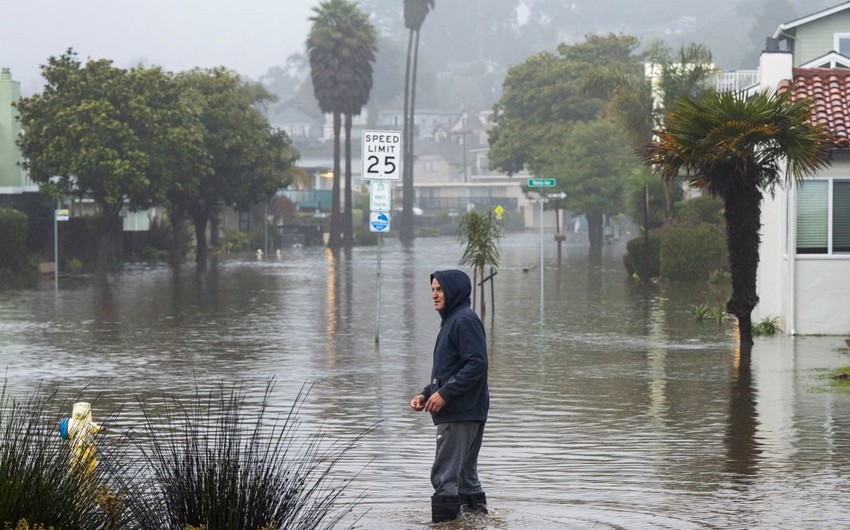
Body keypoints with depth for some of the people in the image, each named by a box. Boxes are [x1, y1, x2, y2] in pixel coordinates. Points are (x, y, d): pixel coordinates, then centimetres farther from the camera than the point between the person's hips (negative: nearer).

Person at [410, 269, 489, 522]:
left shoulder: (465, 320, -12)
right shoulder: (451, 320, 19)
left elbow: (477, 364, -21)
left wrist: (445, 393, -20)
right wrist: (426, 394, 12)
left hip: (461, 414, -10)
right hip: (456, 413, 10)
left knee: (444, 476, -11)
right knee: (465, 474, 15)